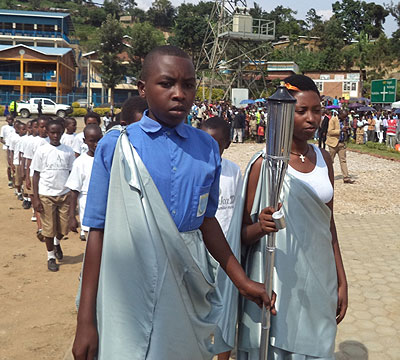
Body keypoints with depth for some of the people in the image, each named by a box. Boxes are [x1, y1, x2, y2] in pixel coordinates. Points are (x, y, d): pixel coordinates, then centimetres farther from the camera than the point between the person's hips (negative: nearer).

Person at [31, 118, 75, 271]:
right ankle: (51, 256, 25)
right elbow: (36, 175, -2)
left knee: (63, 228, 6)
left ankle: (57, 242, 40)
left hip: (64, 194, 2)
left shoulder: (68, 151, 2)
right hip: (46, 195, -2)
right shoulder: (42, 151, -3)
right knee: (49, 228, 5)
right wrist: (35, 198, -6)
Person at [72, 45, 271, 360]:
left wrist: (242, 280, 9)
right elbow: (99, 229, -9)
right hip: (131, 286, -3)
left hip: (191, 283, 3)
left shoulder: (207, 147, 1)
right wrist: (86, 320, -8)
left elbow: (206, 218, 9)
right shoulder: (116, 146, -8)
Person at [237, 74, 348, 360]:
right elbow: (244, 234, -7)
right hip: (275, 284, -4)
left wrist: (342, 281, 12)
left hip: (319, 282, 5)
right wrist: (261, 227, -29)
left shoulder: (323, 159, 5)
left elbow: (328, 224, 13)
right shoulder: (263, 163, -11)